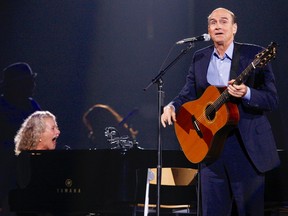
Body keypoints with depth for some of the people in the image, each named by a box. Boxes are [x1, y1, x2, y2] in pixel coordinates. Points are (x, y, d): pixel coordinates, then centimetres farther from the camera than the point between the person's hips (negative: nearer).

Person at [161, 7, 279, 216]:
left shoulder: (254, 54, -4)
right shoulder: (199, 58, 10)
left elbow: (272, 99, -8)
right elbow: (189, 93, 12)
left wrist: (246, 93, -27)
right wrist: (172, 106, -9)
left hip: (247, 146, -4)